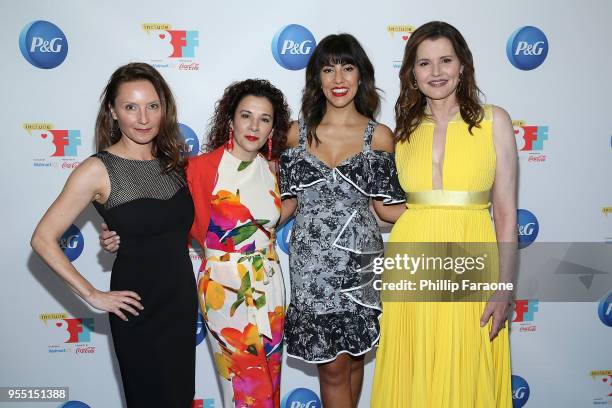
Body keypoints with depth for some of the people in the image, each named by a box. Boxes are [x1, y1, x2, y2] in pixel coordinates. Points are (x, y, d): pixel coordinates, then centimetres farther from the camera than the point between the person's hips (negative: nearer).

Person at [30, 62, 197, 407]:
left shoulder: (173, 160, 3)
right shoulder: (98, 170, -13)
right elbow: (44, 239, -13)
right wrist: (93, 296, -13)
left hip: (183, 299, 5)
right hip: (138, 309, -5)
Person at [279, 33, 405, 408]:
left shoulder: (379, 135, 1)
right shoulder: (298, 133, 4)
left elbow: (385, 206, 3)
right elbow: (288, 201, 8)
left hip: (359, 260, 0)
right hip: (312, 263, 0)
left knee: (354, 358, 12)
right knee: (332, 366, 2)